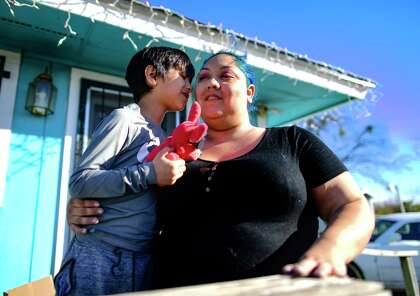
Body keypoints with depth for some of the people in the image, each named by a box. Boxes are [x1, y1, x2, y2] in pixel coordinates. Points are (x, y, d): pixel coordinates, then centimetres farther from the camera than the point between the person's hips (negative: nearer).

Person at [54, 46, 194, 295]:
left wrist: (181, 169, 6)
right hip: (100, 258, -7)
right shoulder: (124, 118, -9)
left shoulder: (161, 137, 14)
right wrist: (149, 174, -20)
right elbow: (79, 182, -15)